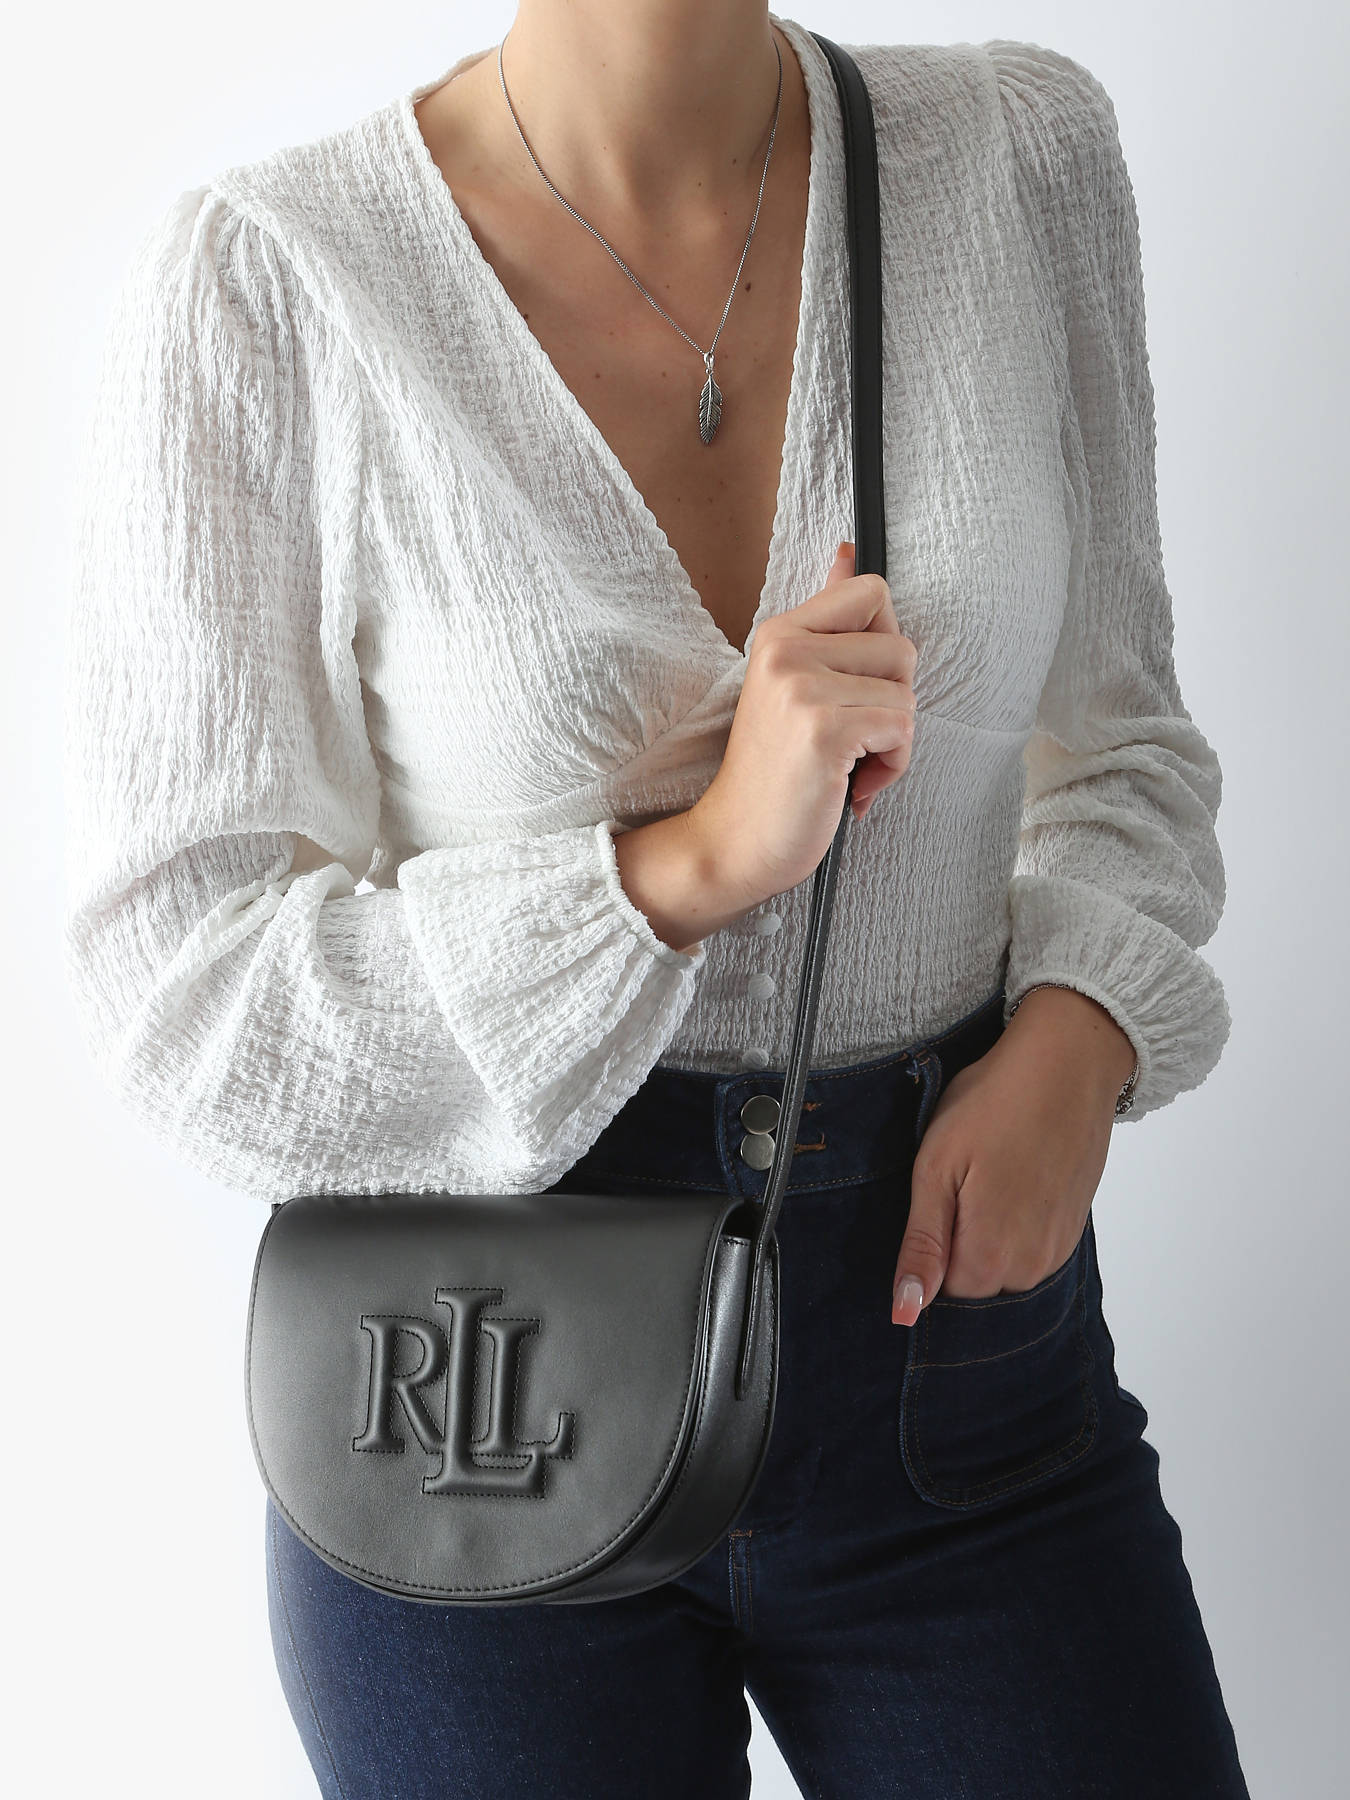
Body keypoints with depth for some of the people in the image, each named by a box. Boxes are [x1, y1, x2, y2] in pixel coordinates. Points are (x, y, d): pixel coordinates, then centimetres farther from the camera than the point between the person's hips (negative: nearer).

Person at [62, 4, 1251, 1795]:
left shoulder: (1026, 152, -4)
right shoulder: (257, 286, -14)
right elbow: (191, 1009, -14)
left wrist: (1074, 1037, -10)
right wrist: (697, 860, -26)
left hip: (943, 1288, 3)